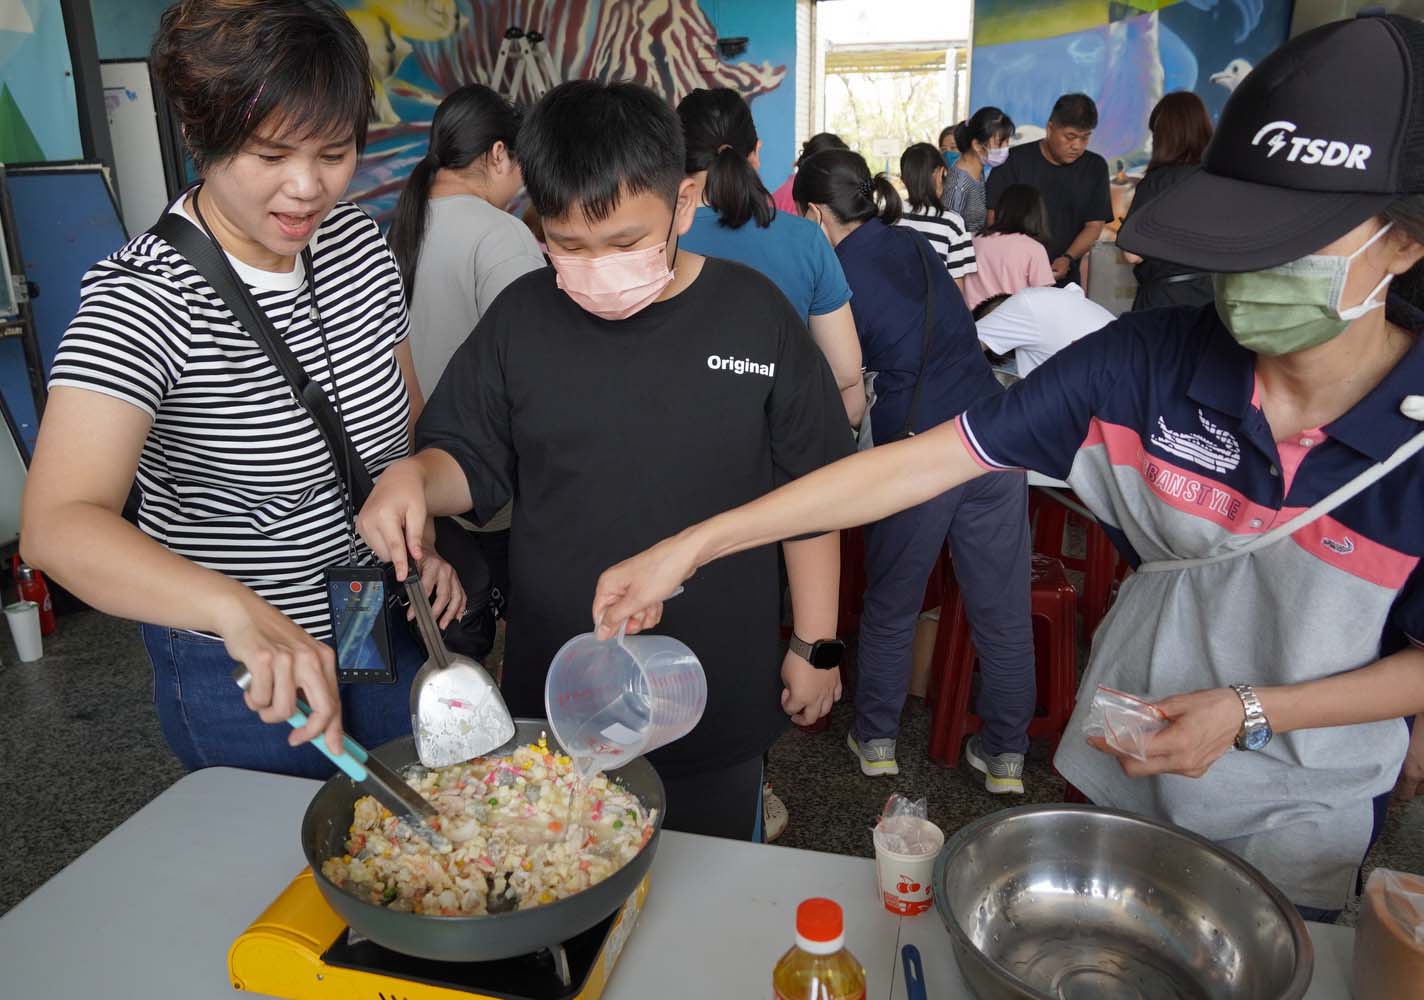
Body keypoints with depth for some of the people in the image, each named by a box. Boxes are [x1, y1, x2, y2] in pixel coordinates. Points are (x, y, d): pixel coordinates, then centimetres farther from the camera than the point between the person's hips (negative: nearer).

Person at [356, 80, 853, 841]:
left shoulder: (754, 315, -9)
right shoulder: (520, 318, -5)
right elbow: (470, 463, 4)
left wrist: (815, 644, 0)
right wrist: (414, 477, -18)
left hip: (721, 694, -1)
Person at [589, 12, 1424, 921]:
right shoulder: (1147, 361, -20)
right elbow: (919, 462, -24)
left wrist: (1249, 711, -23)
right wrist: (690, 546, -27)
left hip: (1293, 843, -1)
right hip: (1115, 781, 1)